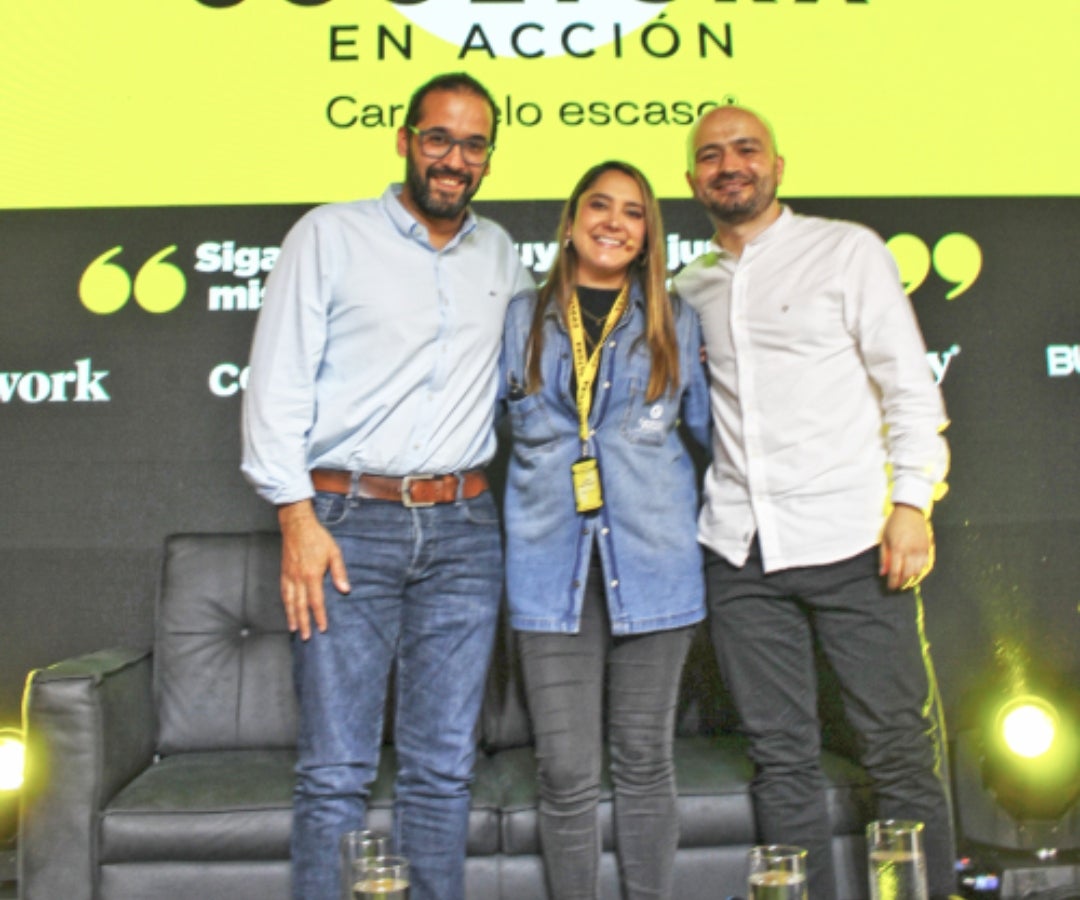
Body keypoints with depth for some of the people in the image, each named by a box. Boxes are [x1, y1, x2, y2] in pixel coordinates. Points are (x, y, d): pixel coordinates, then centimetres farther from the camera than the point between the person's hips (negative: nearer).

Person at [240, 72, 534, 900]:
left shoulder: (499, 253, 17)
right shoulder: (331, 234, 4)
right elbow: (277, 381, -2)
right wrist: (297, 516, -11)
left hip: (463, 529, 4)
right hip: (348, 522, -3)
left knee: (443, 769, 9)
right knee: (336, 773, -1)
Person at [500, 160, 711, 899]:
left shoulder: (674, 323, 11)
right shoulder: (522, 320, 10)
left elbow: (710, 421, 16)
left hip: (651, 562, 1)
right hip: (554, 567, 0)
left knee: (645, 762, 11)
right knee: (567, 775, 1)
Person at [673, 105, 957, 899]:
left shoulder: (847, 250, 5)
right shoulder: (689, 289, 14)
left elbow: (911, 386, 0)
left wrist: (912, 502, -10)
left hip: (849, 537, -3)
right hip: (739, 552, 3)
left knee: (902, 751, 2)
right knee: (783, 759, 8)